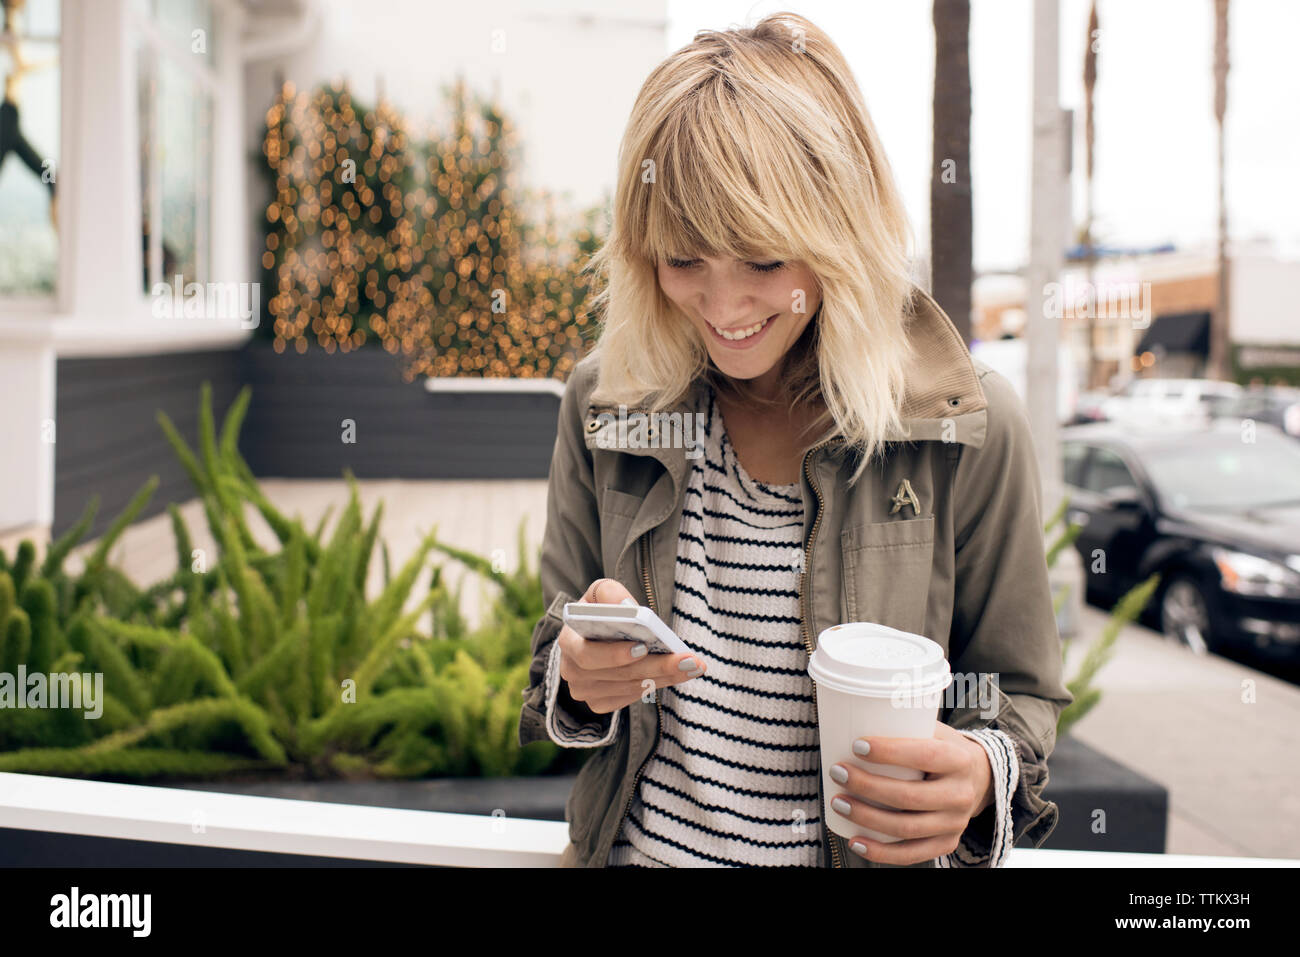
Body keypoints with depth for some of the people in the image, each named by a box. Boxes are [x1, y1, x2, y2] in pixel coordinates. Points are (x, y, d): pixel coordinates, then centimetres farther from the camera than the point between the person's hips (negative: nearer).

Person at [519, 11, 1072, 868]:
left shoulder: (968, 427, -10)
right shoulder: (606, 404, -4)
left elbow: (1020, 699, -1)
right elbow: (558, 654, 5)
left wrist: (977, 777, -20)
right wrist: (579, 679, -16)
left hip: (871, 851, -1)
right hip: (638, 843, 2)